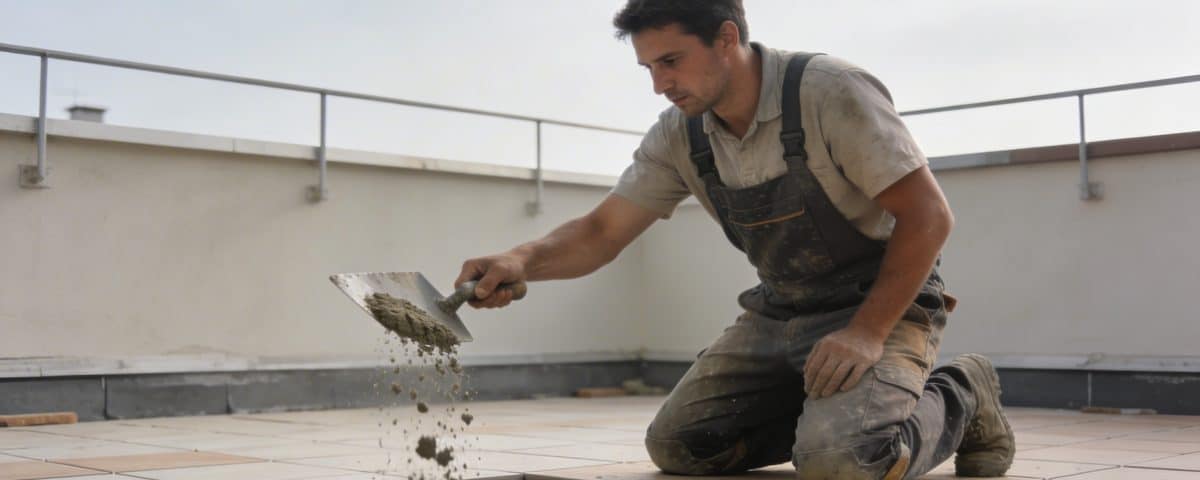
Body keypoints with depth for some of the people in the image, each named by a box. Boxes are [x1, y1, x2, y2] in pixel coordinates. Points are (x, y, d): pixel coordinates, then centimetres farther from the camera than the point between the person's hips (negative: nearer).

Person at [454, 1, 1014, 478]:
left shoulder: (830, 92, -22)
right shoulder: (679, 136, -4)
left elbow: (927, 215, -20)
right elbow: (600, 232, -1)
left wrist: (867, 332, -27)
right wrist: (522, 259, -21)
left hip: (883, 305, -6)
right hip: (778, 313, 7)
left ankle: (957, 399, 1)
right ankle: (835, 414, 12)